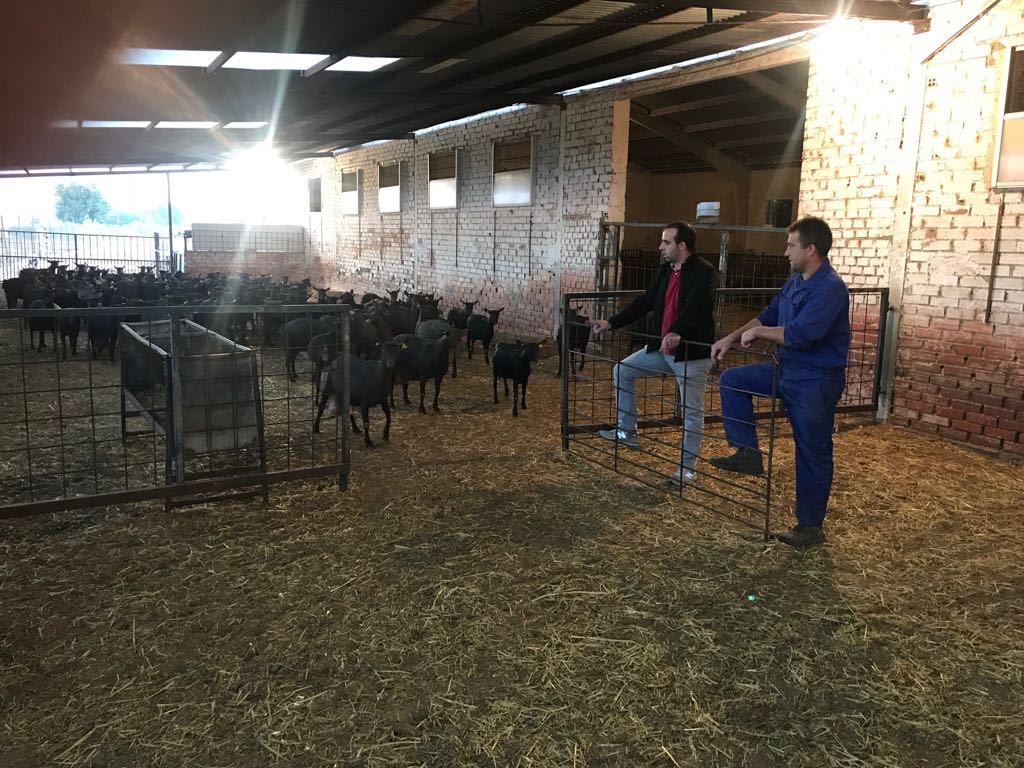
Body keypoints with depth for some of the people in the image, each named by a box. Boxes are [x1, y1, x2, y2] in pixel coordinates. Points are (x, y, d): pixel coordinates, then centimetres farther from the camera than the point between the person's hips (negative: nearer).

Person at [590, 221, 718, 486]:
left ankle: (687, 467, 15)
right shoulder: (666, 270, 8)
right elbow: (646, 302, 11)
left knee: (692, 412, 1)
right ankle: (627, 432, 20)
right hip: (662, 348, 8)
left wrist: (676, 333, -50)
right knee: (622, 371, 10)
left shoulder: (704, 272, -17)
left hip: (692, 352, -8)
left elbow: (694, 306, -33)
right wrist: (611, 323, 6)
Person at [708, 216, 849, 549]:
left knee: (813, 454, 3)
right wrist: (731, 338, 9)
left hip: (815, 382, -9)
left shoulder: (830, 288, -23)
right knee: (732, 380, 6)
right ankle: (748, 453, 9)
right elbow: (768, 316, 18)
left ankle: (810, 526, 17)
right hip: (786, 370, 9)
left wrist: (757, 332, -15)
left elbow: (798, 335, -30)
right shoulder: (796, 281, 8)